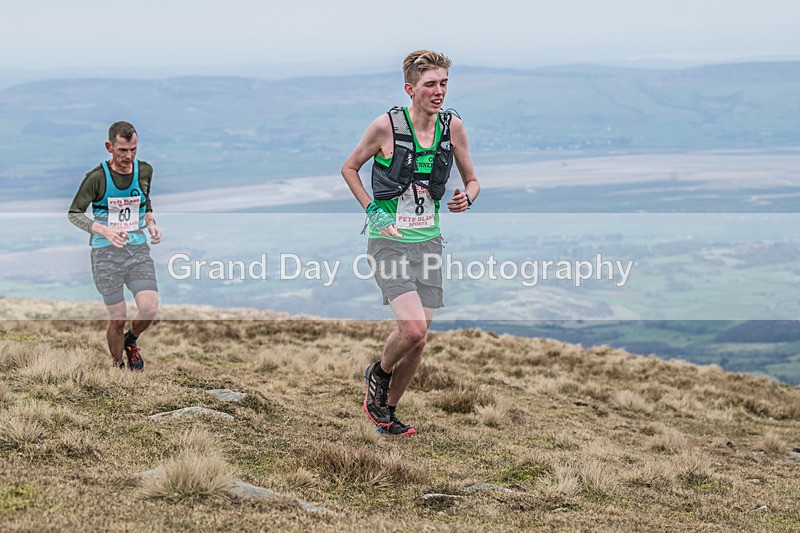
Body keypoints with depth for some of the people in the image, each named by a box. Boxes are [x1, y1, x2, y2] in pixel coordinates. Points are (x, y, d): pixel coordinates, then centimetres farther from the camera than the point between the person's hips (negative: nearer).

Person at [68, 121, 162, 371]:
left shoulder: (144, 171, 4)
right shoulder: (97, 177, -9)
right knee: (118, 319, -4)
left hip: (138, 249, 3)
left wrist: (151, 224, 4)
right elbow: (74, 213, -4)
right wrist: (104, 230, -20)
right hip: (106, 253, -3)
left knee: (149, 309, -14)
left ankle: (131, 341, 19)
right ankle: (117, 366, 20)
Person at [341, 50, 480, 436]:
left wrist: (466, 198, -8)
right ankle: (378, 374, 11)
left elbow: (472, 180, 14)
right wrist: (372, 210, -5)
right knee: (412, 328, -20)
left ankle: (387, 410, 25)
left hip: (428, 241, 5)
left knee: (418, 342, 6)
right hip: (390, 242, -5)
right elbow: (349, 168, 4)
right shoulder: (386, 126, -12)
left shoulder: (453, 126, 0)